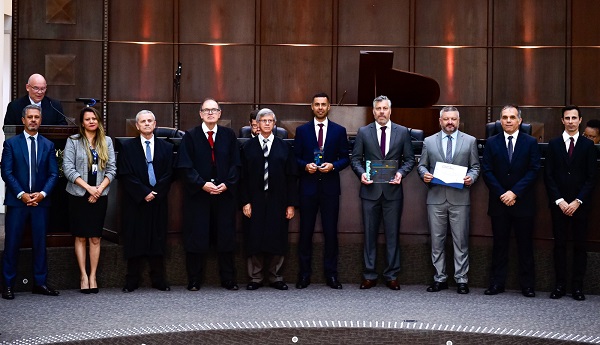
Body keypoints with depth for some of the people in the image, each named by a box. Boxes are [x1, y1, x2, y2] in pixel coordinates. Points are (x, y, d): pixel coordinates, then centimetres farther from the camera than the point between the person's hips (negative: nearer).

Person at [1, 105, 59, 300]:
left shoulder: (48, 145, 10)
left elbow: (53, 173, 6)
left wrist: (42, 193, -9)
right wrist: (22, 194, -12)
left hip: (40, 201, 2)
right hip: (17, 201, -2)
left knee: (40, 243, 5)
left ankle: (40, 283, 12)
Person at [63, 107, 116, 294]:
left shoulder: (106, 141, 9)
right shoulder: (73, 141, 1)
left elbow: (111, 169, 5)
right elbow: (68, 168, -6)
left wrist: (99, 189, -7)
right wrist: (88, 187, -13)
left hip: (100, 195, 2)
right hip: (78, 195, -2)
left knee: (95, 237, 1)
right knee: (81, 237, 0)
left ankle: (93, 276, 5)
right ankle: (83, 276, 6)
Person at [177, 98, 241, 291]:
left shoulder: (229, 135, 8)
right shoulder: (190, 136, 3)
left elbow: (235, 164, 6)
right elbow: (185, 166, -3)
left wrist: (227, 184, -9)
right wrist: (202, 184, -14)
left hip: (225, 194, 2)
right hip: (197, 194, -2)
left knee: (226, 237, 4)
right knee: (196, 237, 0)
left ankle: (228, 279, 12)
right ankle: (194, 281, 8)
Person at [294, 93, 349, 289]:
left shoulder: (339, 131, 6)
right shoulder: (302, 130, 6)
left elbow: (345, 158, 6)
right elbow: (295, 158, 7)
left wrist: (333, 166, -12)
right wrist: (305, 166, -12)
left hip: (330, 187, 0)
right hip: (308, 187, 0)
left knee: (331, 232, 2)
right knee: (306, 231, 2)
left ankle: (331, 274, 9)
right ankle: (304, 274, 9)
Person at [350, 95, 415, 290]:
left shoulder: (402, 132, 5)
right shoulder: (363, 132, 5)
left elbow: (409, 159, 6)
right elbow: (356, 159, 6)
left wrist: (401, 173, -12)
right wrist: (361, 173, -12)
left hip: (392, 190, 0)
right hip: (370, 190, 0)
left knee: (392, 234, 4)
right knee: (369, 234, 5)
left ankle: (391, 276, 12)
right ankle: (369, 276, 12)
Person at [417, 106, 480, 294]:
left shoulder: (470, 141, 8)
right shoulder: (429, 141, 10)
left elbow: (475, 166, 9)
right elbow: (422, 165, 12)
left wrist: (471, 178, -11)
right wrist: (424, 174, -9)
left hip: (460, 198, -1)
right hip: (436, 198, 1)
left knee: (461, 241, 0)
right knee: (437, 241, 5)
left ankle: (461, 279, 7)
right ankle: (440, 278, 14)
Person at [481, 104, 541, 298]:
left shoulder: (530, 143, 2)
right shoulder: (492, 143, 6)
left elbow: (533, 171, -5)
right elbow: (487, 171, 0)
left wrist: (514, 192, -13)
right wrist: (502, 194, -10)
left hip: (523, 202, -1)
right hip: (499, 202, 1)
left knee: (525, 244, 3)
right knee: (499, 244, 5)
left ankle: (527, 285, 9)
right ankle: (497, 283, 10)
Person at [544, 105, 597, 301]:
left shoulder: (588, 145, 3)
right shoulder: (554, 144, 6)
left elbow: (592, 177, -1)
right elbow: (548, 176, 3)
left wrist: (577, 201, -10)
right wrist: (559, 201, -7)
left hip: (581, 204, -1)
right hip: (558, 203, 1)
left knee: (580, 245, 2)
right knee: (560, 244, 2)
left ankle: (578, 286, 6)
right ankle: (560, 285, 7)